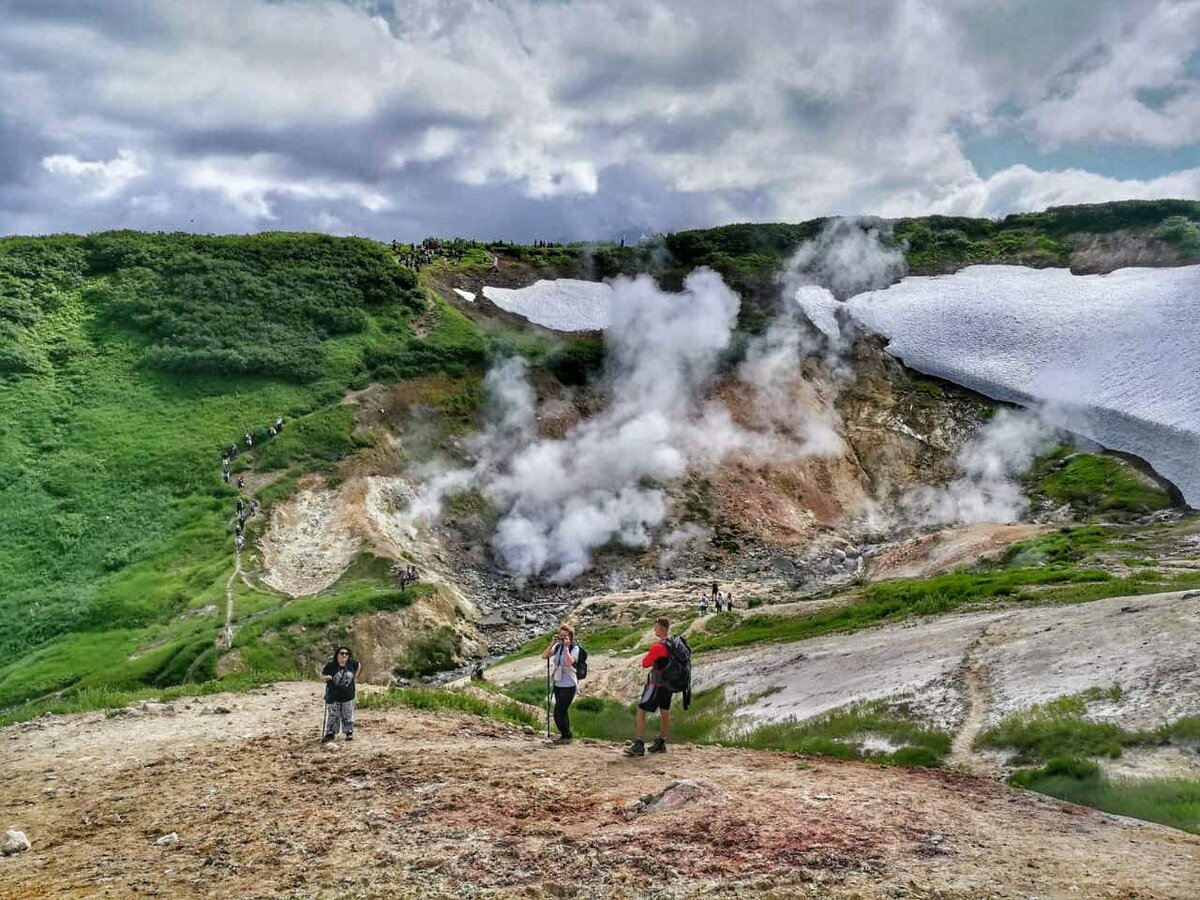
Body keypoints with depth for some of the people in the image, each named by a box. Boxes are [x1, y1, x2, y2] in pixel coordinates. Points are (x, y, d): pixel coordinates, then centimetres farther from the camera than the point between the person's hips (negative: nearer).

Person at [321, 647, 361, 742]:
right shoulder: (330, 665, -15)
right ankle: (330, 733, 13)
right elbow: (322, 677, -12)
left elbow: (358, 665, 17)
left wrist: (355, 675, 7)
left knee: (348, 715, 11)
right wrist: (326, 677, -33)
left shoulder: (352, 663, -6)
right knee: (332, 716, 3)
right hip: (333, 697, -2)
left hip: (348, 696, 2)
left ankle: (349, 732, 21)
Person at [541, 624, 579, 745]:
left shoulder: (575, 648, -10)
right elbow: (544, 656, -6)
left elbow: (569, 662, -26)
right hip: (557, 684, 6)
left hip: (568, 685, -6)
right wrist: (552, 644, -14)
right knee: (562, 711, 16)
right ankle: (566, 736, 29)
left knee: (558, 712, -9)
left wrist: (566, 647, -22)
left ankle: (565, 737, 6)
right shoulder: (557, 646, 4)